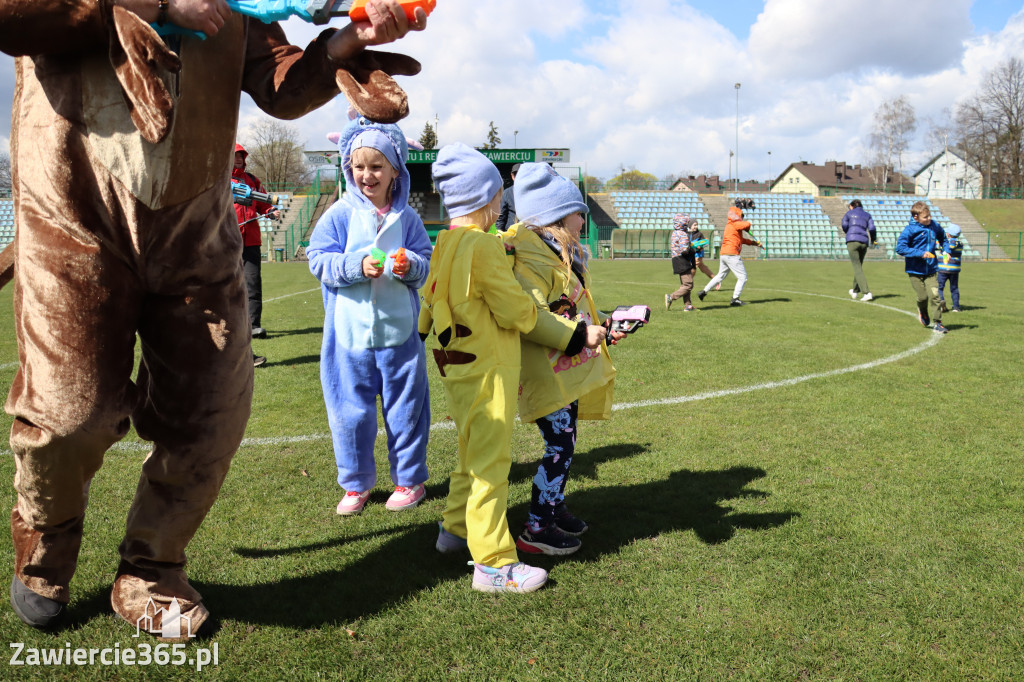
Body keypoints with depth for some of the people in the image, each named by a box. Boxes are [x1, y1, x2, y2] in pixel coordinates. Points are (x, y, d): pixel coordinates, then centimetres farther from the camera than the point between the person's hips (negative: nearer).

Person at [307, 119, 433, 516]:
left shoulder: (406, 216, 3)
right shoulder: (340, 214, -1)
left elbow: (426, 263, 5)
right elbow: (320, 261, -4)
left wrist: (410, 266, -17)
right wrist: (357, 266, -19)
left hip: (399, 331, 1)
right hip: (351, 331, 0)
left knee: (405, 408, 10)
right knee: (351, 411, 7)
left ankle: (409, 479, 28)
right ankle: (356, 483, 27)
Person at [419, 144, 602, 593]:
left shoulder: (445, 244, 7)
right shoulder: (482, 245, -19)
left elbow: (429, 299, 16)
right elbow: (518, 312, -14)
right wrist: (575, 334, -3)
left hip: (457, 368, 9)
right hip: (486, 370, -9)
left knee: (471, 453, 23)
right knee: (490, 462, -3)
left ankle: (455, 528, 37)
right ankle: (493, 563, 4)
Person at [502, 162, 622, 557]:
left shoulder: (562, 254, 17)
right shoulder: (530, 255, -17)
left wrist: (604, 325, 18)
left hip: (568, 368, 10)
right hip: (546, 371, -10)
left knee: (564, 442, 17)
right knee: (560, 447, -7)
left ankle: (556, 508, 33)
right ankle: (535, 530, 5)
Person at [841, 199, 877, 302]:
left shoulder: (849, 213, 13)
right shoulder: (867, 215, 19)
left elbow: (844, 226, 1)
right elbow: (872, 228, 5)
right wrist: (874, 239, 19)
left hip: (852, 241, -4)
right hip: (864, 242, 4)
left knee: (857, 268, -8)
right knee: (859, 267, 21)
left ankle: (867, 293, -21)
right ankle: (855, 291, 34)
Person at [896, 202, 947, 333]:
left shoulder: (934, 226, 3)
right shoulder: (910, 230, -14)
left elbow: (943, 238, 24)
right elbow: (900, 248, -20)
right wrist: (920, 253, -23)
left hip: (930, 269, 3)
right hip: (915, 270, -3)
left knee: (934, 294, -8)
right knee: (923, 296, -1)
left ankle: (936, 322, 3)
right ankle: (923, 313, 33)